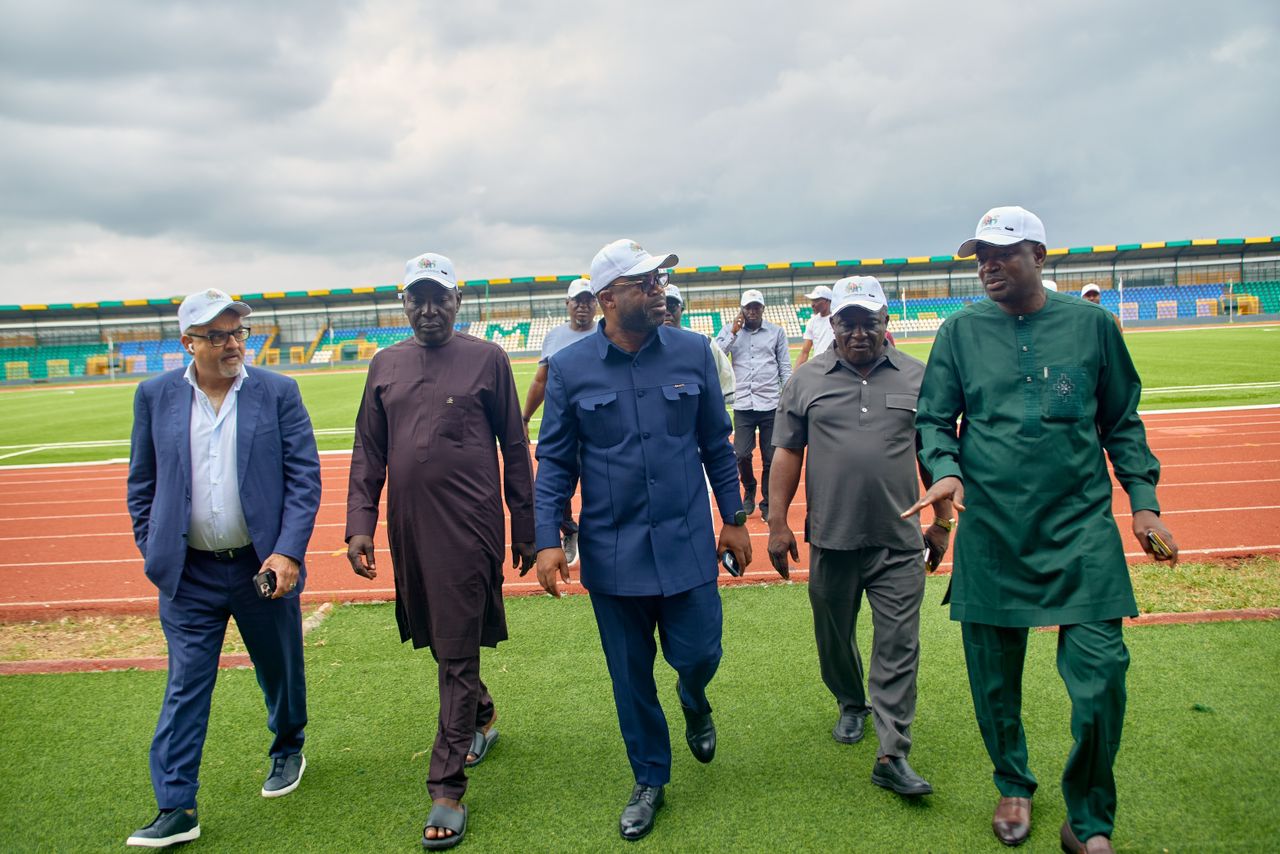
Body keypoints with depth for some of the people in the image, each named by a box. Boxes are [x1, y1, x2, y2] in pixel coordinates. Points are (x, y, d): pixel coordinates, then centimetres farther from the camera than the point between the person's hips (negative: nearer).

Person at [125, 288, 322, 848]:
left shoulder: (278, 392, -4)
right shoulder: (155, 396, 2)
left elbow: (305, 476, -6)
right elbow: (142, 484, 9)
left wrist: (288, 552, -14)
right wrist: (153, 553, 3)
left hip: (265, 566, 0)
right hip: (189, 575, 1)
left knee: (280, 671, 16)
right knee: (185, 687, 4)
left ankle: (288, 749, 42)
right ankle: (176, 809, 13)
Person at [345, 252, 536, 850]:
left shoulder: (487, 359, -1)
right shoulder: (385, 365, 10)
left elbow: (515, 448, 2)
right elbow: (368, 453, 12)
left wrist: (525, 529, 2)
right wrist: (360, 524, 2)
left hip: (470, 530, -4)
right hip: (408, 531, 5)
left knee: (457, 654, -2)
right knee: (437, 640, 17)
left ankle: (447, 789, 7)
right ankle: (481, 717, 44)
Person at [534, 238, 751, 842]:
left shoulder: (692, 351, -1)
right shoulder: (569, 368, -5)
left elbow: (716, 444, 6)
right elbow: (555, 461, -1)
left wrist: (734, 519, 7)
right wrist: (547, 539, -9)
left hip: (687, 542, 1)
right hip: (611, 551, 0)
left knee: (699, 654, 6)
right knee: (630, 675, 11)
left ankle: (693, 702, 45)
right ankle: (650, 781, 34)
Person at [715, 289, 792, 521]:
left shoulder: (777, 332, 5)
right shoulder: (730, 331, 7)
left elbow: (785, 368, 6)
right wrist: (733, 332, -9)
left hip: (771, 405, 0)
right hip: (743, 405, 0)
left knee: (771, 458, 4)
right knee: (741, 455, -3)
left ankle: (768, 504, 20)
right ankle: (749, 491, 26)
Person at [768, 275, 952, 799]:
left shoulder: (917, 377, 5)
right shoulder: (807, 380, 3)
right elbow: (787, 454, 3)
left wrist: (942, 522, 9)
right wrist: (778, 523, -1)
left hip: (899, 542, 0)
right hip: (831, 539, 1)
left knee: (898, 646, -1)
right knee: (835, 636, 16)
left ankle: (892, 756, 5)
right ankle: (851, 705, 42)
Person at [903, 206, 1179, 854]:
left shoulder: (1089, 323, 4)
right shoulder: (961, 331, 4)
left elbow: (1123, 422, 10)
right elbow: (934, 419, 6)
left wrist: (1142, 500, 4)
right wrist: (947, 469, -14)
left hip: (1081, 528, 0)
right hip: (991, 532, 1)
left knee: (1100, 675, -5)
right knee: (994, 678, 10)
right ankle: (1013, 789, 35)